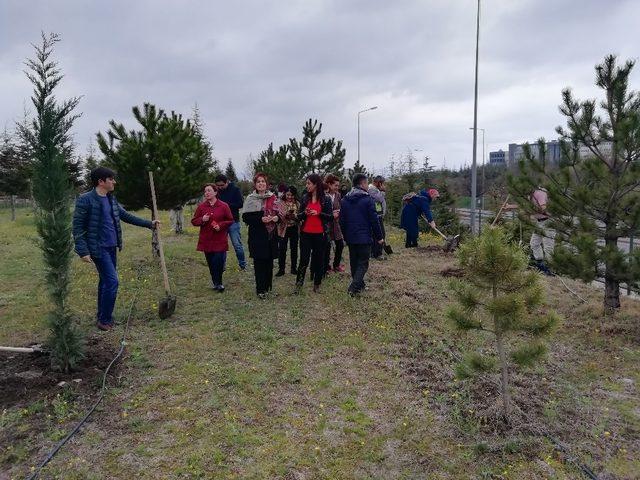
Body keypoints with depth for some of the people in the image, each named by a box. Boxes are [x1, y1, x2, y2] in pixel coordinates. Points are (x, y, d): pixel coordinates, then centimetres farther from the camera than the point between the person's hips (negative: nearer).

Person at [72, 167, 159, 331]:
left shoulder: (111, 199, 9)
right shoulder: (85, 200, -13)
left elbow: (126, 216, 19)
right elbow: (77, 227, -13)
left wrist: (149, 223, 18)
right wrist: (83, 252, -18)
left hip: (111, 247, 8)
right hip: (98, 248, -8)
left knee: (105, 281, 14)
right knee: (112, 281, -10)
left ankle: (102, 316, 27)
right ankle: (105, 320, 3)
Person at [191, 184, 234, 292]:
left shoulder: (223, 206, -2)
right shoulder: (201, 206, 5)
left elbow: (230, 221, 3)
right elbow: (194, 221, 8)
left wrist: (221, 225, -13)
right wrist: (202, 220, -11)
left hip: (220, 240, -2)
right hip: (206, 240, 3)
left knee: (218, 262, -9)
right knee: (211, 263, 7)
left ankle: (217, 283, 9)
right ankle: (217, 283, 21)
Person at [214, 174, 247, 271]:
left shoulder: (235, 190, -3)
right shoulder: (217, 191, 8)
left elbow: (240, 204, -9)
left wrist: (227, 205, -15)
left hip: (233, 221, -4)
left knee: (237, 245, -1)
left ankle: (243, 265, 12)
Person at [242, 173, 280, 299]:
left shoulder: (272, 197, 9)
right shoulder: (251, 199, -4)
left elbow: (278, 213, 18)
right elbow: (245, 218, -8)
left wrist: (277, 217, -5)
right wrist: (260, 219, -21)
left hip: (271, 234, 4)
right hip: (257, 235, -4)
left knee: (269, 261, 9)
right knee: (259, 262, -2)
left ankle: (267, 286, 22)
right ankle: (260, 289, 8)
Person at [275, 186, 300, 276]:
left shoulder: (297, 204, 5)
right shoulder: (281, 203, -3)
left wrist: (295, 216, -16)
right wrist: (285, 214, -27)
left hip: (294, 229, 2)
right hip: (283, 228, -2)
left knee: (294, 249, 10)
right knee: (282, 249, -1)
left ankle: (294, 268, 21)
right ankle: (281, 269, 8)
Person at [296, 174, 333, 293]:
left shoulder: (326, 199, -2)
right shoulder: (304, 198, 5)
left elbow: (331, 216, -3)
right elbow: (299, 216, 8)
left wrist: (318, 213, -18)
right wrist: (305, 213, -13)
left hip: (320, 234, -1)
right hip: (306, 234, 1)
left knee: (319, 259, 6)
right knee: (304, 259, 0)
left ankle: (317, 284, 18)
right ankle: (299, 283, 9)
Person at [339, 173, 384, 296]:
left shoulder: (345, 200, 6)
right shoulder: (368, 199, -12)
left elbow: (342, 220, 10)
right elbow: (374, 220, -12)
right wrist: (379, 237, -2)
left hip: (350, 238, 6)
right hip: (364, 238, -6)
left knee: (354, 262, 17)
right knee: (363, 263, 0)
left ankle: (359, 285, 28)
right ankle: (354, 287, -13)